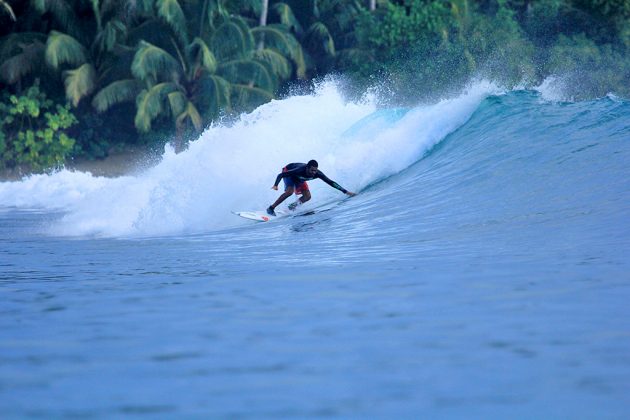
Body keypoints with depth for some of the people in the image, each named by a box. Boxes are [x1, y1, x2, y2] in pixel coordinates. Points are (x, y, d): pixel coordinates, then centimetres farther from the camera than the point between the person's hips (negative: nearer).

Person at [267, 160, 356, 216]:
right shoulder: (300, 170, -44)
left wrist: (345, 191, -29)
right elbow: (281, 175, -40)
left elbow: (330, 182, -26)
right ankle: (271, 208, -21)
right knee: (289, 192, -29)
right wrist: (276, 185, -56)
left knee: (307, 197, -12)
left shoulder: (317, 173, -33)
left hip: (299, 179, 5)